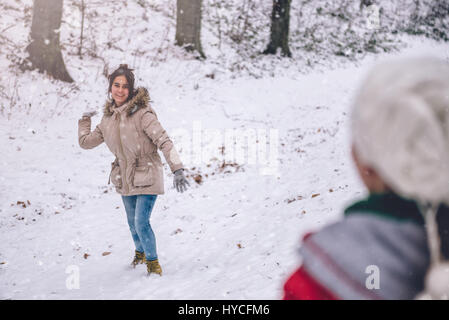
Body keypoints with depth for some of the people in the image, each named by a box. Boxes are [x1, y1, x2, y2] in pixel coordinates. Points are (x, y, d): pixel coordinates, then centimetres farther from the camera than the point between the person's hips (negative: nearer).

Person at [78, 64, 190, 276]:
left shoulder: (141, 113, -18)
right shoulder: (108, 117, 2)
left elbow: (164, 141, -23)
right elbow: (86, 142, 14)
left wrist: (177, 170, -31)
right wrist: (84, 120, 20)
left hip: (147, 177, -6)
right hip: (125, 179, 6)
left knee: (141, 223, -13)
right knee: (132, 223, 21)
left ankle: (153, 264, 8)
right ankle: (140, 253, 47)